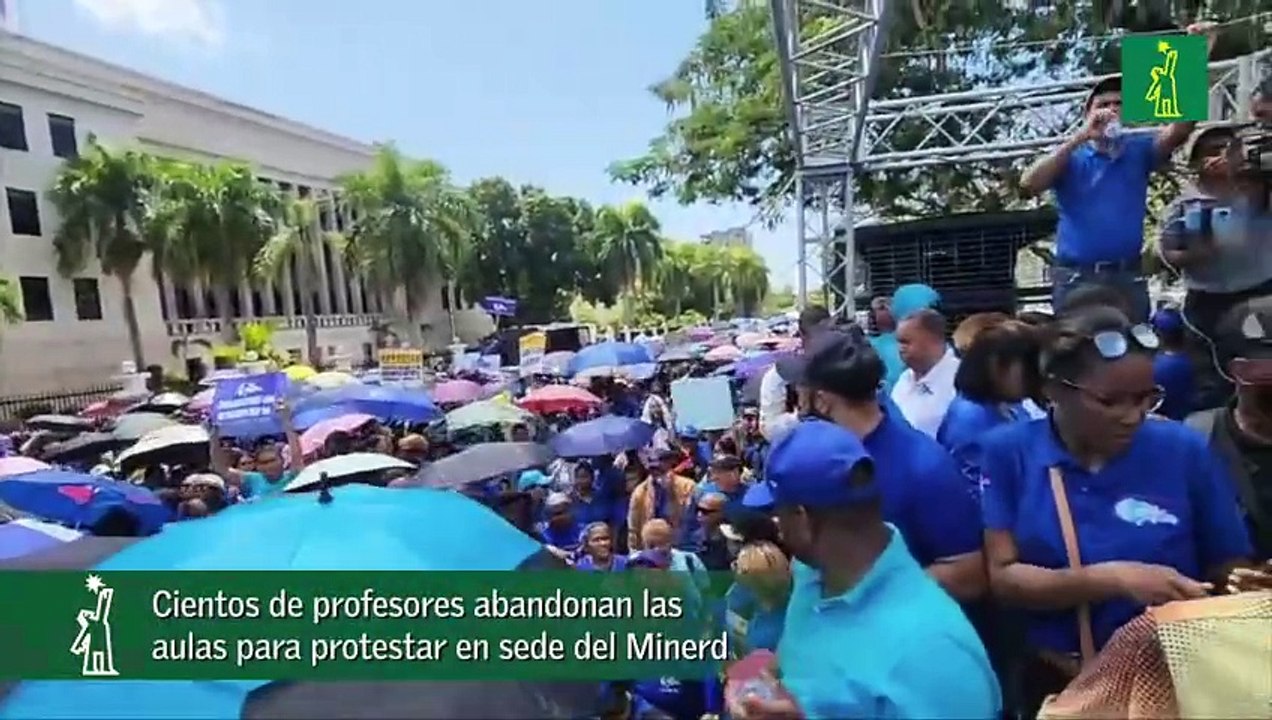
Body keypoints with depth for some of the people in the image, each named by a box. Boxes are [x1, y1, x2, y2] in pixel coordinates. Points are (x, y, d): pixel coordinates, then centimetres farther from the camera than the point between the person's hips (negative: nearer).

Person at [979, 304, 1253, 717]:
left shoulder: (1185, 451, -10)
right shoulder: (1008, 452, -12)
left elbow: (1231, 573, -1)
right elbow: (1003, 577, -16)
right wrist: (1113, 580, -28)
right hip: (1055, 685, 0)